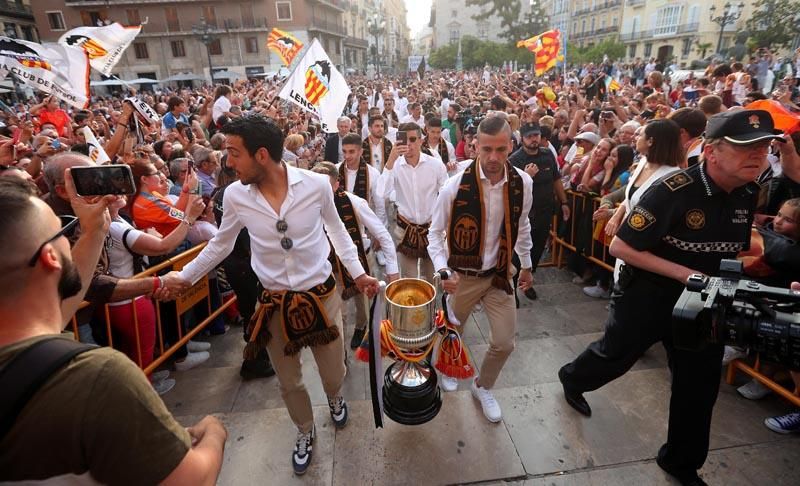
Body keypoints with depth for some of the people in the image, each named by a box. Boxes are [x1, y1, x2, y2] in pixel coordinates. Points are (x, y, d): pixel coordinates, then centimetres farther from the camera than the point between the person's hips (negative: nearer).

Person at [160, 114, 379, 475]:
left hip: (321, 296, -1)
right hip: (274, 303, 2)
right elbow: (221, 244, 8)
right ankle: (305, 431, 50)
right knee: (288, 382, 18)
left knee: (333, 373, 16)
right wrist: (185, 276, 13)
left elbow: (336, 229, 2)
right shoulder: (234, 195, -11)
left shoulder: (316, 184, -16)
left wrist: (357, 272, 1)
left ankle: (335, 398, 55)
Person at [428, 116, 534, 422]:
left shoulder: (522, 183, -10)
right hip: (463, 275, -2)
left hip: (500, 273, 3)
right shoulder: (455, 186, -21)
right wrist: (442, 269, -25)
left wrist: (526, 265, 15)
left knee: (504, 343, 8)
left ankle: (482, 387, 39)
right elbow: (436, 232, -10)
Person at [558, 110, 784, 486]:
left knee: (700, 384, 15)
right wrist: (684, 273, -26)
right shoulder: (673, 190, -26)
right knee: (615, 356, 15)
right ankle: (572, 378, 49)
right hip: (647, 295, -6)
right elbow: (620, 247, -25)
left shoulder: (748, 193, -1)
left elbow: (735, 248, 16)